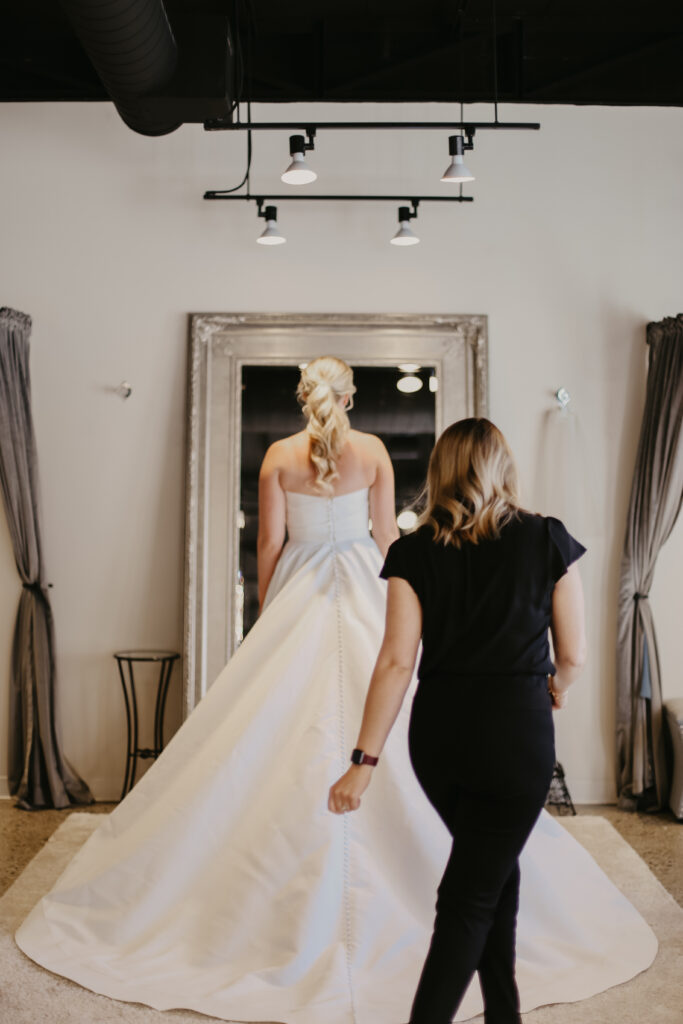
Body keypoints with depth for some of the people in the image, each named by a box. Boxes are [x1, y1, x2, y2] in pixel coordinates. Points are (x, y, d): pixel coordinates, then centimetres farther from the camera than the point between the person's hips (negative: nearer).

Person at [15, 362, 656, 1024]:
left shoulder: (279, 455, -1)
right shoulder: (373, 450, 0)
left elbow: (270, 542, -1)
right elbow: (386, 535, 2)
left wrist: (266, 611, 9)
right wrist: (390, 599, 13)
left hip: (299, 593, 0)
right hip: (363, 591, 0)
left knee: (283, 729, 5)